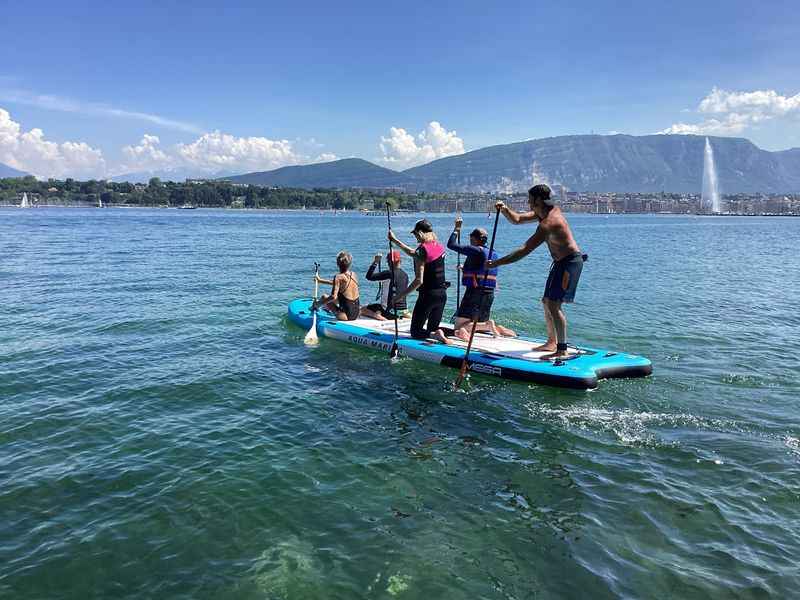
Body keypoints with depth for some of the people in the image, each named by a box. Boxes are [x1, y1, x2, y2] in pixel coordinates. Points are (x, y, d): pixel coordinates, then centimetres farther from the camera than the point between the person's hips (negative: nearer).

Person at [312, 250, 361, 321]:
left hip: (346, 316, -7)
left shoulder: (338, 277, -16)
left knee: (324, 297, 9)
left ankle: (314, 307, 38)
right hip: (356, 315, 7)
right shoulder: (353, 274, 5)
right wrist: (320, 280, 31)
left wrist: (318, 303, -11)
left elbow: (333, 297, -25)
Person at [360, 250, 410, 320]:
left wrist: (375, 262, -7)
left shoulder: (389, 273, -15)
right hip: (404, 311, 8)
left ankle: (384, 320, -16)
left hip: (391, 311, -8)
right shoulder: (405, 275, 7)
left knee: (363, 310, -2)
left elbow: (369, 277, -14)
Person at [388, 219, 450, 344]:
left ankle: (435, 335, -19)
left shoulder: (422, 251, -16)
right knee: (432, 329, 19)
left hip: (427, 295, -7)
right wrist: (395, 240, 30)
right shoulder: (439, 247, 7)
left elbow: (419, 281, -21)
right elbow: (412, 253, 23)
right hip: (442, 293, 7)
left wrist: (401, 295, -13)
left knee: (415, 332, 7)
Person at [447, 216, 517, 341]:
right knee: (481, 324, 23)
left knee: (459, 328, -6)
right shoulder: (494, 254, 13)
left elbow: (451, 244, -10)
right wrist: (466, 269, 34)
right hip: (490, 294, 8)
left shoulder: (475, 251, -11)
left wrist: (457, 229, 3)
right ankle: (497, 328, -4)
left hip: (474, 293, -8)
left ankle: (488, 326, -21)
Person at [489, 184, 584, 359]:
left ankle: (562, 350, -16)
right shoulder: (547, 212, 6)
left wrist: (496, 263, -28)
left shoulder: (548, 223, -25)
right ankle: (552, 342, 27)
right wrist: (505, 209, -8)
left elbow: (525, 250, -29)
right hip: (562, 262, 11)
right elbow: (517, 219, 13)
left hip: (570, 262, -11)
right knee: (547, 301, 16)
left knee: (553, 304, -16)